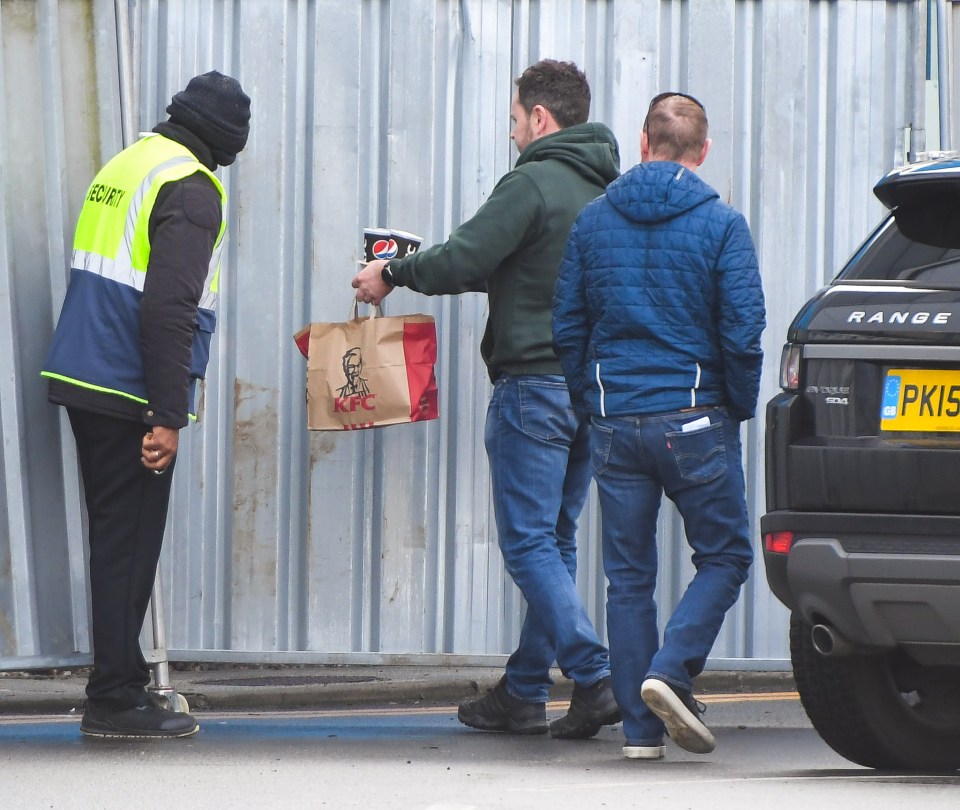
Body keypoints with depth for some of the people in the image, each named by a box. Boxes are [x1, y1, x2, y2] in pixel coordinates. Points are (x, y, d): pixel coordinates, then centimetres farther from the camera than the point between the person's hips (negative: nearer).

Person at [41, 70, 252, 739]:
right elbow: (168, 308, -21)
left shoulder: (126, 164, 15)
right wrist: (168, 416, -19)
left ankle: (119, 689, 19)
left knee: (116, 539, 14)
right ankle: (116, 698, -1)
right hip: (131, 396, -8)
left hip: (83, 382, 8)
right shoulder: (191, 189, -12)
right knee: (131, 542, -3)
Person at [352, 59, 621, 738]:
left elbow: (464, 261, -17)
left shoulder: (533, 184, -12)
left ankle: (595, 677, -16)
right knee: (555, 542, 12)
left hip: (535, 384, -8)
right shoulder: (605, 190, 15)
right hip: (593, 388, 8)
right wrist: (412, 270, 23)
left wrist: (393, 274, 1)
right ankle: (523, 693, 17)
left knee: (529, 544, -5)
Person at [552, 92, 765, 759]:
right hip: (695, 420, -3)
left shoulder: (593, 222, 5)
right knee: (724, 556, 9)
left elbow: (567, 327, 7)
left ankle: (640, 727, 6)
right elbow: (743, 331, -10)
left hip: (615, 424, 4)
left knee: (629, 574, 8)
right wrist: (740, 407, 5)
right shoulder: (721, 225, -6)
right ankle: (672, 670, -12)